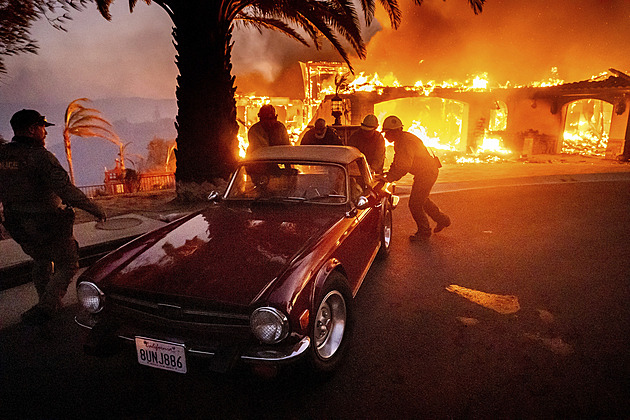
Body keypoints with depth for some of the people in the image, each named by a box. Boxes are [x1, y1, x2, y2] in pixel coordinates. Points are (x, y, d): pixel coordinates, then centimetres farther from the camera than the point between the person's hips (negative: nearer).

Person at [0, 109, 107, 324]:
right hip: (49, 224, -7)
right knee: (67, 266, 9)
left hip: (18, 225, 7)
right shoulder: (40, 156, -19)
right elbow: (66, 190, -26)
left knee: (41, 262, 27)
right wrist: (94, 208, -21)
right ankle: (44, 308, -3)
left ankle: (49, 304, 40)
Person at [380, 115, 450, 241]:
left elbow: (404, 166, -32)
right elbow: (397, 161, 15)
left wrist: (389, 178, -30)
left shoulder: (406, 142, -26)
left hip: (427, 173, -11)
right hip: (426, 172, 11)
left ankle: (424, 231, 12)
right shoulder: (400, 140, 8)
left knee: (415, 204, -5)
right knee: (422, 200, 24)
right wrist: (389, 173, 1)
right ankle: (442, 219, 38)